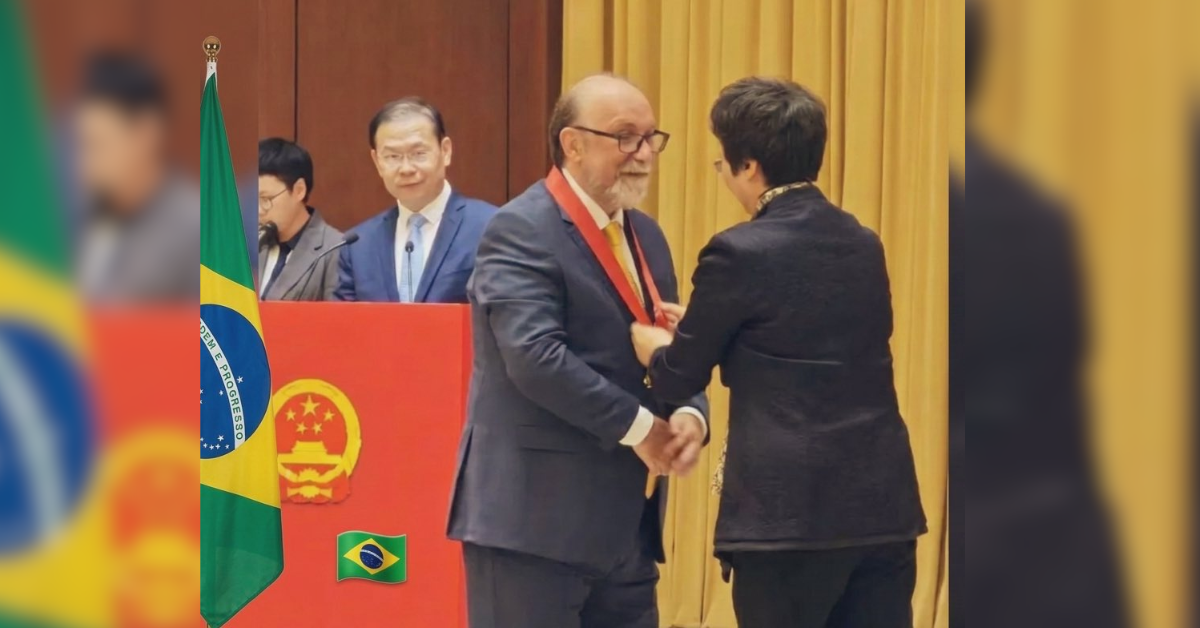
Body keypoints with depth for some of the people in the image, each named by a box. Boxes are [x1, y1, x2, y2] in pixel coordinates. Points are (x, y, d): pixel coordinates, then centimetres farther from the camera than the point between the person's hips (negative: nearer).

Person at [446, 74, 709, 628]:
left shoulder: (644, 234, 15)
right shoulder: (521, 231, -12)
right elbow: (535, 355, -23)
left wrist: (689, 414, -6)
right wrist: (639, 426, -19)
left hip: (625, 517, 9)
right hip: (535, 513, -8)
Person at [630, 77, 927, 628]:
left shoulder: (741, 254, -9)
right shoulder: (863, 244, 11)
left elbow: (680, 379, 0)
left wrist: (652, 344, 24)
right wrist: (695, 329, 31)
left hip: (789, 509, -6)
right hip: (882, 502, 6)